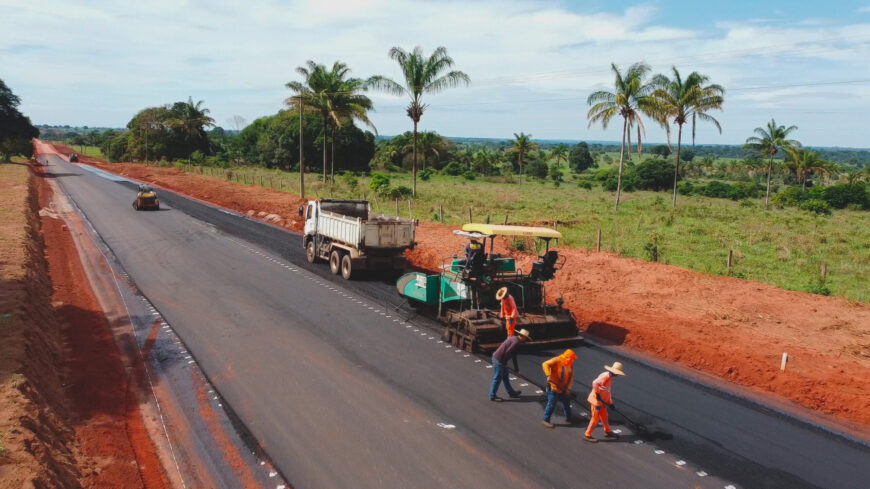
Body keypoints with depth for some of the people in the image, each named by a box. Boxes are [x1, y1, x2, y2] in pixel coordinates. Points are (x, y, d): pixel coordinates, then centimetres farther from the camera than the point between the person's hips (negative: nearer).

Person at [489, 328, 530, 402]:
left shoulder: (513, 339, 16)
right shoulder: (516, 341, -16)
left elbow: (514, 357, 23)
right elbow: (507, 352, -25)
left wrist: (517, 370, 28)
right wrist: (504, 361, -9)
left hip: (496, 357, 10)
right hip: (499, 360, -10)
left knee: (505, 376, 21)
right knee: (497, 379, 2)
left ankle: (511, 393, 34)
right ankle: (492, 396, 13)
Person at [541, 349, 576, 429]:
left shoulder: (570, 364, 0)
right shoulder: (557, 360, -22)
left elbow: (571, 377, 3)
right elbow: (545, 364, -34)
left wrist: (568, 388, -6)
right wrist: (548, 376, -45)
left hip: (563, 388, 7)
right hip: (553, 387, -7)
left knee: (566, 402, 18)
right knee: (552, 403, -3)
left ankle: (568, 417, 40)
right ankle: (545, 420, 10)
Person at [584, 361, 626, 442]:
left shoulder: (609, 377, 11)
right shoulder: (605, 376, -21)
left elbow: (607, 391, 20)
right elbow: (595, 383, -37)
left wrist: (610, 402, 18)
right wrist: (597, 394, -26)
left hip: (602, 401, 9)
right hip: (596, 400, -9)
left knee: (604, 416, 21)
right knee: (595, 418, -1)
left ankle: (608, 432, 38)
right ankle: (588, 435, 10)